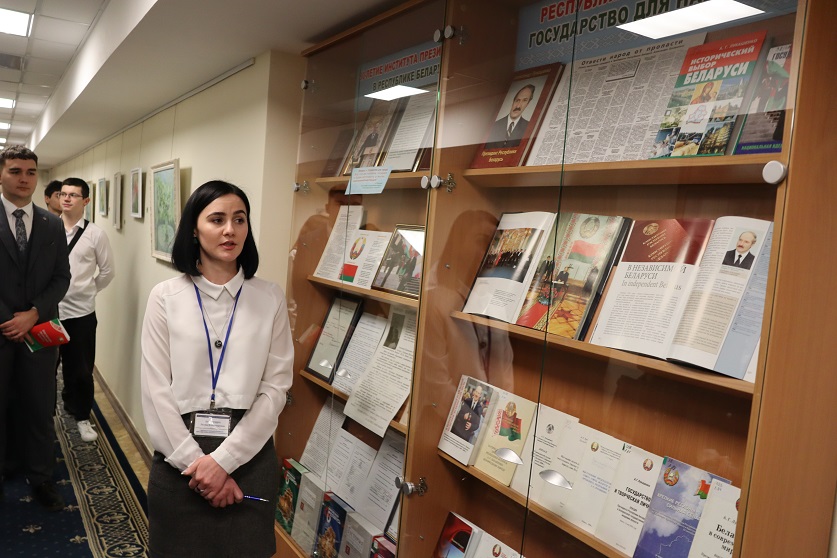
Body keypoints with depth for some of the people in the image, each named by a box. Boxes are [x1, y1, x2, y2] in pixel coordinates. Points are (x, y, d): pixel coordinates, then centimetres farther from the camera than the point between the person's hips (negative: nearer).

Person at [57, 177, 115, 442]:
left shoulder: (96, 234, -3)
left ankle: (82, 416, 26)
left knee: (81, 370, 8)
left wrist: (86, 292, 6)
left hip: (81, 313, -1)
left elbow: (107, 271, 6)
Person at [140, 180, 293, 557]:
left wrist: (224, 459, -11)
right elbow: (155, 389, -4)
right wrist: (195, 460, -11)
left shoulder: (270, 299, -2)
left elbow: (275, 388, -5)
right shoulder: (165, 297, -2)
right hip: (179, 454, 0)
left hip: (249, 454, 0)